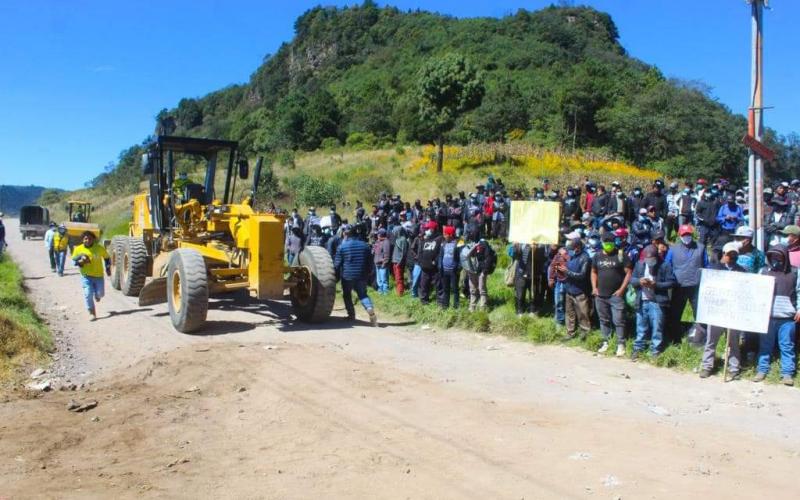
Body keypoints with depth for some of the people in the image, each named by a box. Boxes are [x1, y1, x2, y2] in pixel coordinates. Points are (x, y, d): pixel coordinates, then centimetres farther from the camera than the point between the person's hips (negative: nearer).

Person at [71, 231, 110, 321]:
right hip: (86, 276, -1)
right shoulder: (78, 249, -4)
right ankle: (92, 313, 0)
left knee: (100, 293, 5)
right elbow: (73, 261, 4)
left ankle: (97, 295, 45)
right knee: (88, 294, -10)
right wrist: (81, 262, -17)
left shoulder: (100, 248, -5)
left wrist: (108, 268, 9)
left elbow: (106, 258, 10)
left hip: (99, 276, 1)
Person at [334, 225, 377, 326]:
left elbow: (337, 263, -5)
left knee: (347, 295, 16)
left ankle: (351, 315, 16)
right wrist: (368, 274, 20)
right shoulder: (364, 245, 6)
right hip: (362, 276, 3)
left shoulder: (342, 246, -6)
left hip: (347, 276, -3)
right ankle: (370, 308, -13)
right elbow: (369, 262, 11)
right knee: (363, 294, 12)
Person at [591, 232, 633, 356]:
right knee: (604, 320, 13)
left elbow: (628, 273, -6)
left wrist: (622, 289, -12)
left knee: (618, 321, -5)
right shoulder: (597, 256, 9)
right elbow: (594, 272, 19)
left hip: (616, 295, -5)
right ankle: (605, 342, 23)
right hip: (600, 295, 5)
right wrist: (594, 287, 8)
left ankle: (621, 344, 4)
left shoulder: (621, 256, -6)